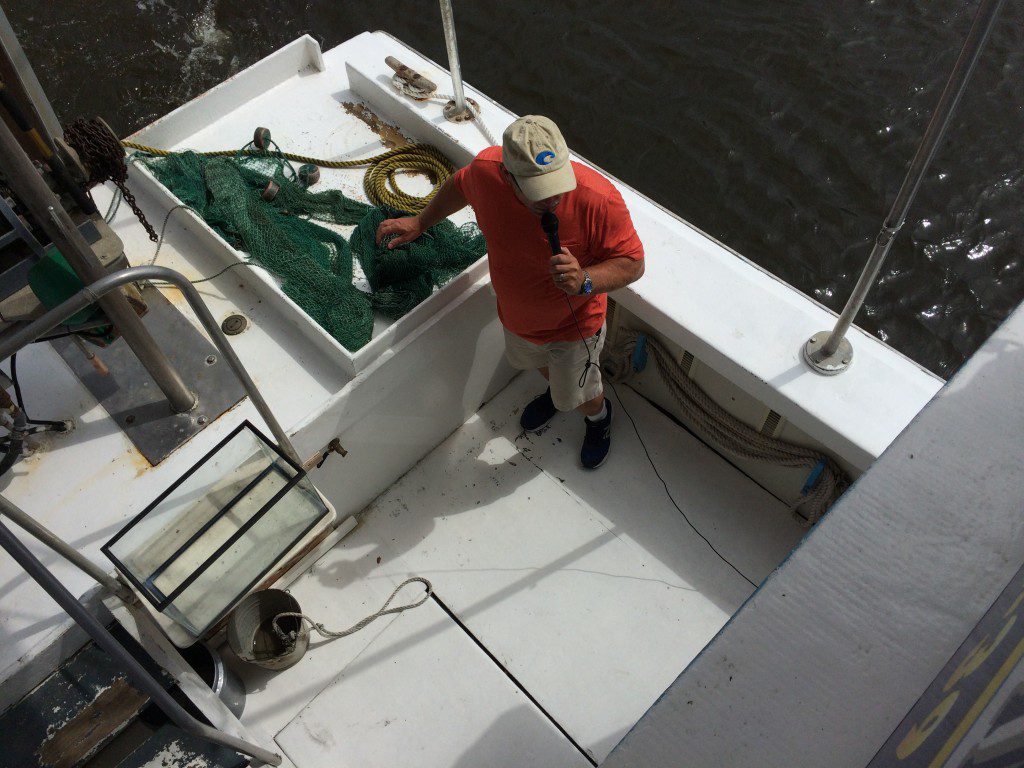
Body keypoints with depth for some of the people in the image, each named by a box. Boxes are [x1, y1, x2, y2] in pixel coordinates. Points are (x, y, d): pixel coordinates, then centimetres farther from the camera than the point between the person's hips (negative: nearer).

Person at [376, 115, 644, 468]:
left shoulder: (599, 198, -39)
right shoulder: (486, 170, -27)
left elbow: (633, 263, -26)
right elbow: (460, 186, -2)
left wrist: (585, 280, -44)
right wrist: (421, 221, 9)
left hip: (574, 327, -4)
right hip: (517, 317, 4)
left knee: (579, 397, 21)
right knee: (538, 364, 35)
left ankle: (599, 416, 60)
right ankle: (556, 391, 73)